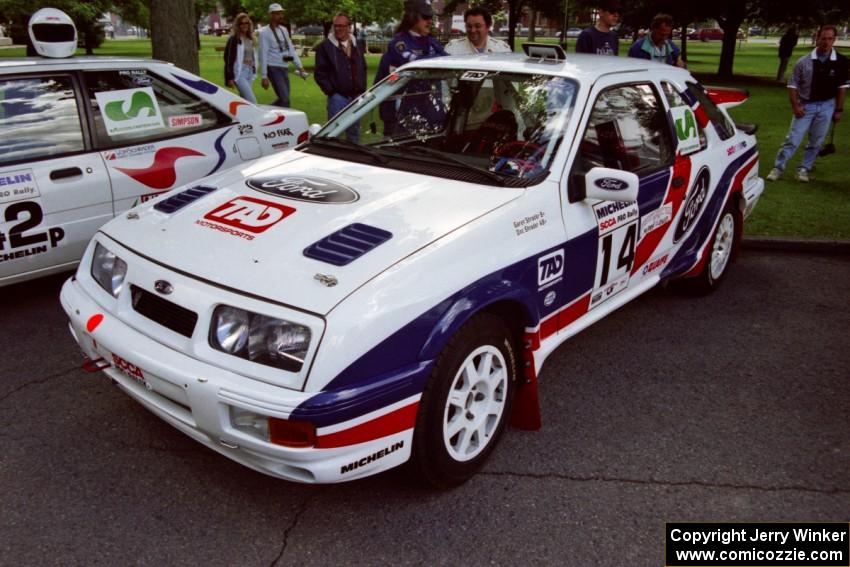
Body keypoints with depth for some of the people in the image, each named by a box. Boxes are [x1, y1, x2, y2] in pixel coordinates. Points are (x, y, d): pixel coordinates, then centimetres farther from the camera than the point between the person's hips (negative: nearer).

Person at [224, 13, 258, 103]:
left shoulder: (250, 39, 16)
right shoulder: (234, 39, -6)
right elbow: (228, 58, -10)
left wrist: (254, 71, 17)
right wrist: (230, 77, -16)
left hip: (250, 73, 7)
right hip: (239, 73, -7)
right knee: (252, 101, -16)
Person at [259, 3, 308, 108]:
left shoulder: (284, 30, 13)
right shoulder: (265, 32, -8)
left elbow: (291, 49, 16)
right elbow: (263, 55, -10)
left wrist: (300, 67, 9)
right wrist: (264, 76, -14)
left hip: (285, 68, 7)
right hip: (274, 68, -7)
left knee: (283, 100, 8)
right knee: (285, 100, -14)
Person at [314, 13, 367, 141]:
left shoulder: (357, 46, 14)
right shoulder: (325, 46, -2)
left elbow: (363, 69, 20)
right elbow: (320, 73, -4)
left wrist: (362, 90, 9)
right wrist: (330, 91, -11)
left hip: (356, 96, 5)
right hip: (337, 96, -5)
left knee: (354, 130, 12)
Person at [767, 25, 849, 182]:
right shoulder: (804, 61, -7)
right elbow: (792, 85, -2)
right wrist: (795, 106, -9)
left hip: (826, 106, 1)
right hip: (806, 105, -1)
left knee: (816, 141, 7)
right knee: (793, 139, -3)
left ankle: (804, 169, 19)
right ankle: (778, 168, 4)